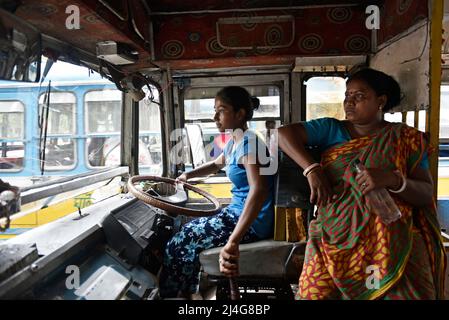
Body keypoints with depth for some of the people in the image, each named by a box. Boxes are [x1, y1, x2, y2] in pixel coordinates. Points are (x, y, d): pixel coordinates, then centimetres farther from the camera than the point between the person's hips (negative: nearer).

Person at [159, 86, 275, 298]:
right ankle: (184, 291, 23)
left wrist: (233, 241, -41)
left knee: (183, 240, -3)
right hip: (239, 212, 9)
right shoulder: (233, 142, 9)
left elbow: (259, 190, -34)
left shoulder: (249, 141, -21)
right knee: (190, 231, 12)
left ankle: (175, 293, 18)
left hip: (252, 223, -9)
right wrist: (188, 175, 13)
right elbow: (216, 164, 30)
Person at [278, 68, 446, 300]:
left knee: (404, 293, -18)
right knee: (314, 293, -14)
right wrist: (312, 169, -13)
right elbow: (284, 133, -2)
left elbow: (427, 194, 1)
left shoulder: (406, 138, 5)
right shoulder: (331, 130, 8)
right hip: (335, 239, 1)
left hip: (391, 241, 0)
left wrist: (393, 180, -19)